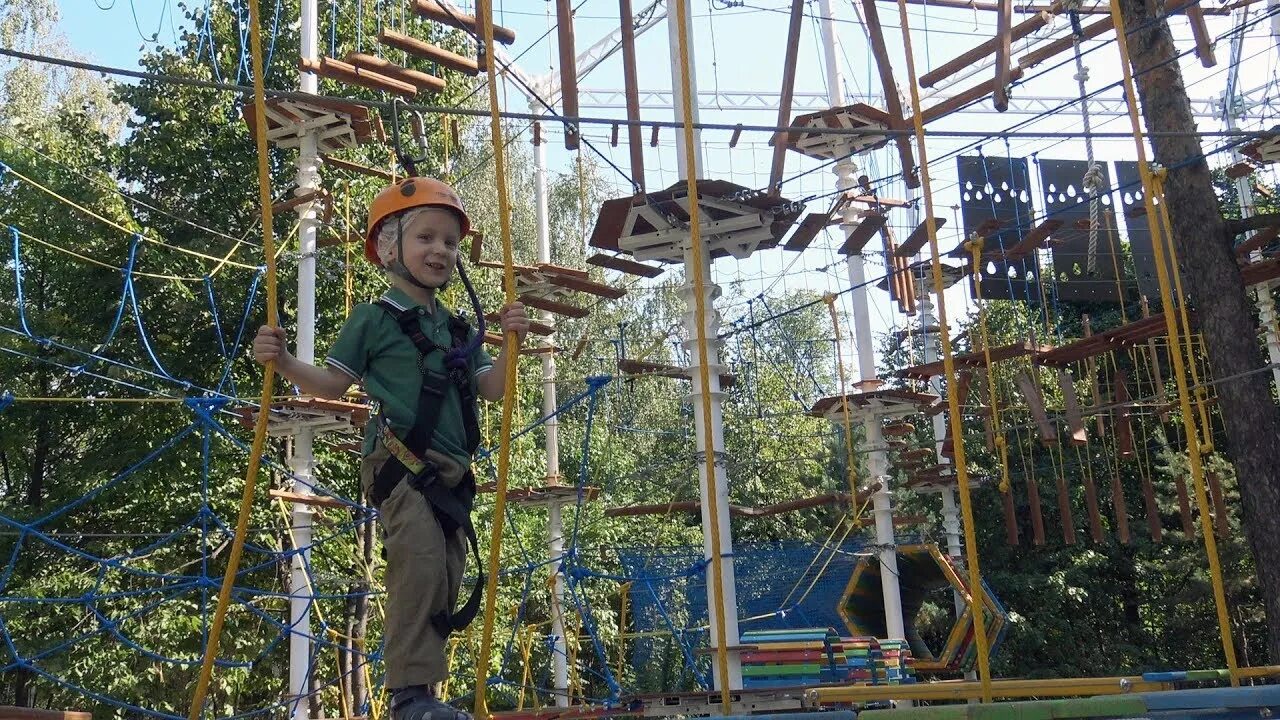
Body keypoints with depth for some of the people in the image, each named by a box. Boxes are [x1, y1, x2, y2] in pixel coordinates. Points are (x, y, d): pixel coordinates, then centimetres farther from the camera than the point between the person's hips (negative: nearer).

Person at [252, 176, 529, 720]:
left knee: (446, 578, 5)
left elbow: (490, 389, 16)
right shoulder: (374, 319, 2)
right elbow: (333, 384, 4)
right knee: (420, 563, -22)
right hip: (398, 465, -7)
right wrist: (283, 362, -12)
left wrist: (512, 344, 1)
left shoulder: (459, 329, 19)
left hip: (450, 472, 7)